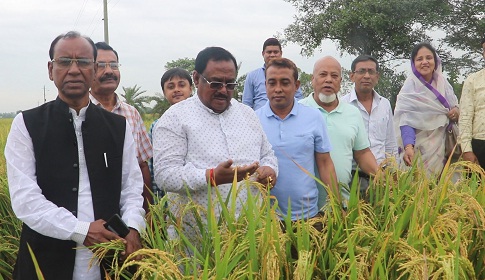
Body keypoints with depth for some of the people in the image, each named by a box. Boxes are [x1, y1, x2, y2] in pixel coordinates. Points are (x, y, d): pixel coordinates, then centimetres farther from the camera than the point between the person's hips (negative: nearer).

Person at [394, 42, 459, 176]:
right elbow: (406, 120, -19)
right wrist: (408, 147, -35)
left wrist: (457, 110, -5)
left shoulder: (442, 81, 5)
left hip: (444, 145, 5)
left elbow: (454, 104, 19)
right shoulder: (410, 87, -10)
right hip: (421, 147, -5)